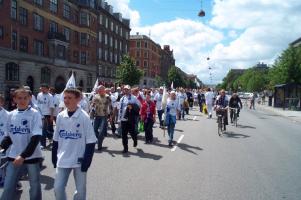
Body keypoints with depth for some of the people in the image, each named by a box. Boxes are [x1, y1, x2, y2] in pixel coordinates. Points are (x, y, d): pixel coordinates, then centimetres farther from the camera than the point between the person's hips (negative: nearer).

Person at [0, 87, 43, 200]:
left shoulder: (34, 114, -9)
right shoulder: (11, 115, 4)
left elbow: (36, 138, -15)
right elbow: (9, 136, 12)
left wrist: (23, 156, -20)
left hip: (32, 156, -3)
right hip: (14, 156, 4)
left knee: (35, 187, 11)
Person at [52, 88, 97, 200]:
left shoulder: (84, 117, -12)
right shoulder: (60, 116, 0)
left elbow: (90, 141, -11)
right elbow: (56, 139, 9)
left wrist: (87, 160, -13)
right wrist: (54, 157, 9)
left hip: (79, 160, -3)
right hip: (63, 160, 3)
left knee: (81, 190, 11)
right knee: (58, 188, 6)